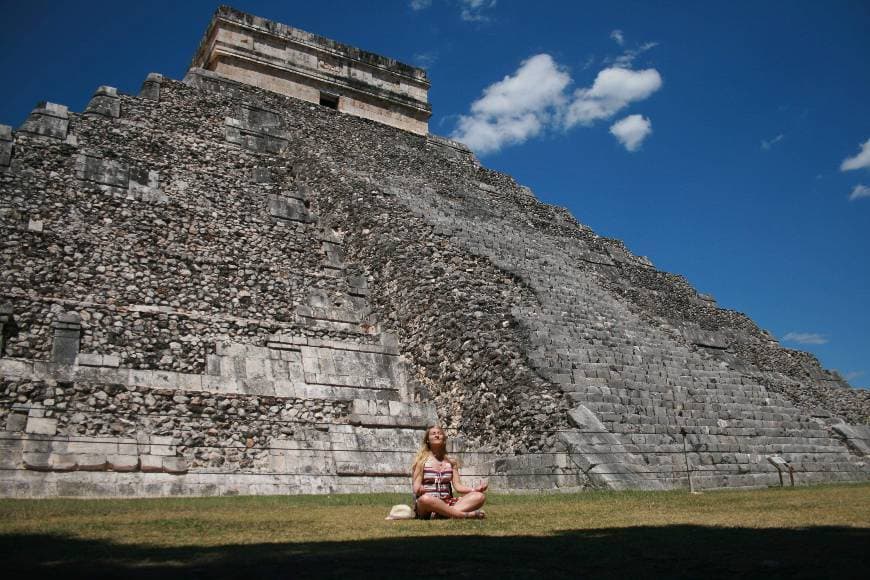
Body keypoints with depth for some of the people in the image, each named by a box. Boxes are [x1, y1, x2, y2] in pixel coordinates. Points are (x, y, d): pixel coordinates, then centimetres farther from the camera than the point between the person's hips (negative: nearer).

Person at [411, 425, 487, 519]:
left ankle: (445, 513, -33)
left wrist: (475, 489, -10)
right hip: (428, 503, -4)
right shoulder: (422, 460, 4)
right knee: (425, 499, -42)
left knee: (480, 497, -17)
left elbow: (458, 486, 9)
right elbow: (416, 486, -4)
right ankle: (466, 514, -31)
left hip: (447, 503, 4)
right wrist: (419, 489, -29)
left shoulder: (451, 461, 14)